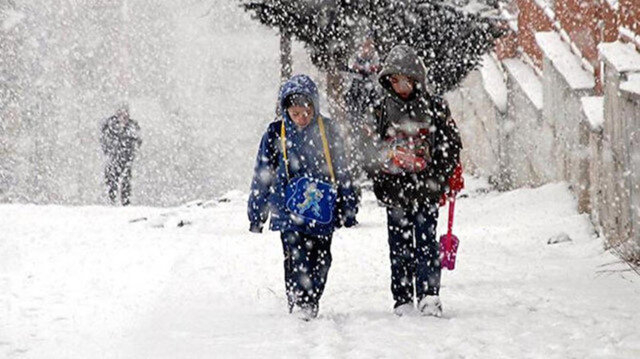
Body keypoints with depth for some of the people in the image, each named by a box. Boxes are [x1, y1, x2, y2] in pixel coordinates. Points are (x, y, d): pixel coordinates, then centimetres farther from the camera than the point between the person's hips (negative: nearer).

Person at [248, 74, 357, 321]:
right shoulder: (276, 134, 0)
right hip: (289, 211, -2)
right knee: (297, 261, -12)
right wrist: (256, 213, 9)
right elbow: (263, 175, 8)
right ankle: (298, 308, -10)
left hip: (322, 210, 2)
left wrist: (348, 208, 14)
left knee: (321, 261, 4)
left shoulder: (327, 130, 4)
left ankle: (311, 307, 17)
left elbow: (341, 170, 13)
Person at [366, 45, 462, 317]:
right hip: (395, 187, 2)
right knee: (400, 244, 5)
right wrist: (378, 176, 4)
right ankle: (402, 300, 9)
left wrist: (440, 178, -4)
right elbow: (377, 144, 17)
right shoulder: (383, 108, 7)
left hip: (425, 186, -2)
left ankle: (429, 296, -12)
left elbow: (451, 145, 5)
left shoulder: (434, 106, 1)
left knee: (426, 241, -8)